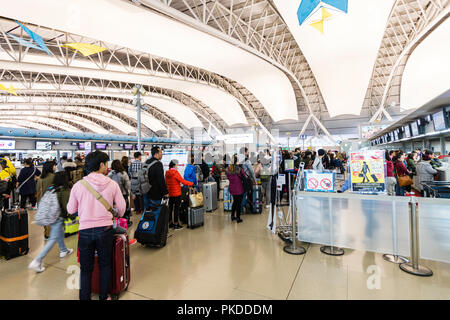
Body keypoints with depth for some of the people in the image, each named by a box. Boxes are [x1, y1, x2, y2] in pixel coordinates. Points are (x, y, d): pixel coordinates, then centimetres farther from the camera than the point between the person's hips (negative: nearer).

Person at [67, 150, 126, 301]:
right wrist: (118, 214, 21)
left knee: (86, 268, 15)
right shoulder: (112, 184, -9)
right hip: (105, 229, 0)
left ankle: (85, 297, 24)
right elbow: (121, 207, -2)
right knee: (105, 265, 18)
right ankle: (104, 297, 30)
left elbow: (70, 210, 3)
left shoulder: (78, 185, -6)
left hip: (85, 231, 0)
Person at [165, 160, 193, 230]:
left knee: (170, 208, 13)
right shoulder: (176, 173, -16)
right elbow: (183, 181, -15)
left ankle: (170, 223, 23)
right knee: (176, 209, 1)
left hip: (170, 194, 7)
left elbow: (166, 183, 13)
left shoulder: (167, 173, 4)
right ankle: (176, 224, 7)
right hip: (176, 194, -7)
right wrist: (192, 183, -4)